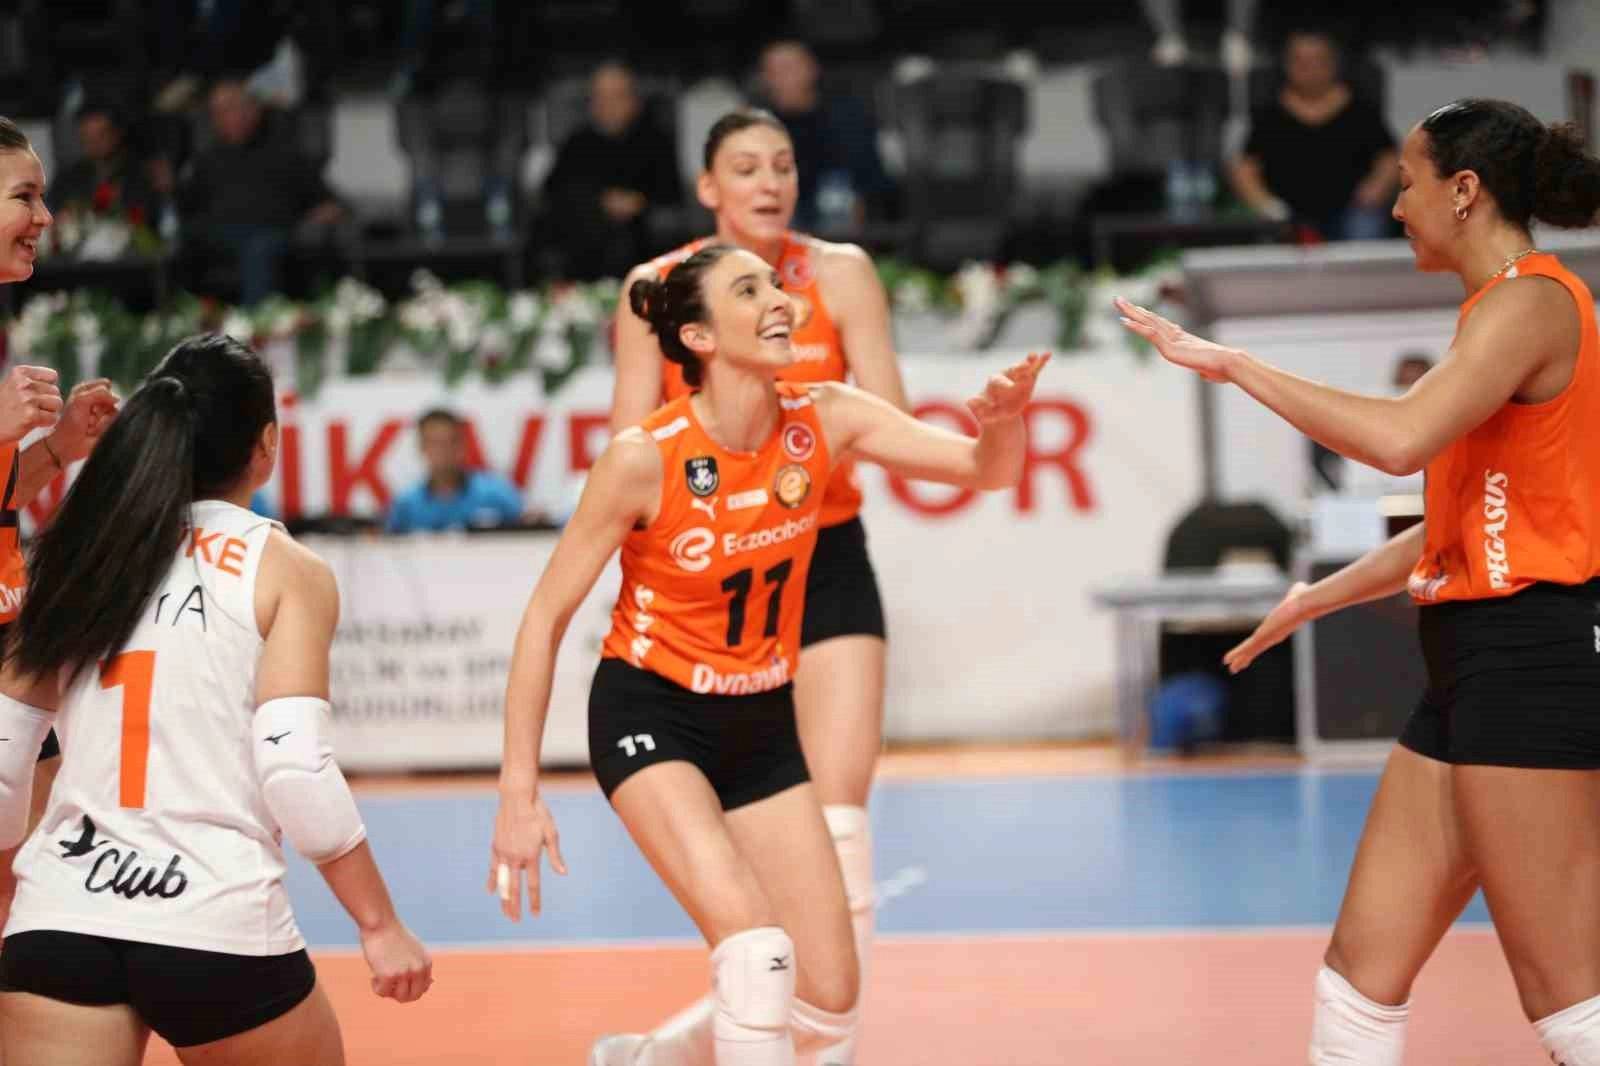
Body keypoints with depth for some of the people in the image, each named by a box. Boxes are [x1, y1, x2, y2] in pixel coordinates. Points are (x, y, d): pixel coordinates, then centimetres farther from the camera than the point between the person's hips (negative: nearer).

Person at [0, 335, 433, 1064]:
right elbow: (295, 771, -11)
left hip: (60, 921, 2)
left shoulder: (78, 558, 11)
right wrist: (381, 926, -5)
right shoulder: (286, 571, 0)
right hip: (219, 926, -2)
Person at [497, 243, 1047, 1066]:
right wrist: (519, 791, -18)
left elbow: (986, 469, -10)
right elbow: (546, 616, -15)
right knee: (757, 951, -26)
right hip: (651, 715, -5)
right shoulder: (645, 457, -21)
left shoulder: (823, 422, -9)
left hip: (762, 721, 5)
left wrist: (1004, 418, -35)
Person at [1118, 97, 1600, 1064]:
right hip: (1476, 664, 10)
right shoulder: (1504, 309, 20)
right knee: (1361, 978, 8)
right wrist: (1318, 598, 30)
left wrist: (1235, 365, -19)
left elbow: (1401, 439, -27)